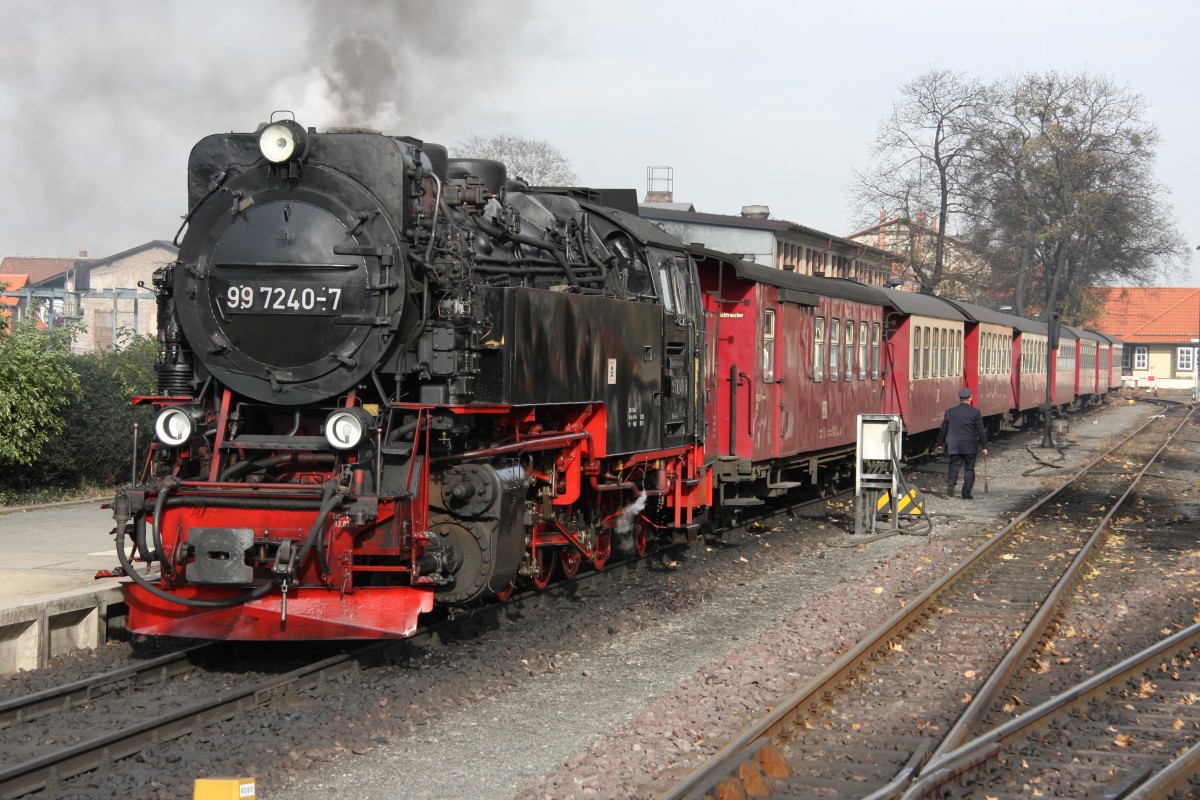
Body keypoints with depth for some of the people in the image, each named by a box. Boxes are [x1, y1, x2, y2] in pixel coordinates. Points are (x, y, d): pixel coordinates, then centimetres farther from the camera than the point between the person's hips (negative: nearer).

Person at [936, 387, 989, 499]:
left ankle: (951, 481, -19)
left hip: (954, 445, 2)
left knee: (954, 465, 11)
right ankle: (966, 493, 3)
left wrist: (940, 443, 21)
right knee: (969, 469, 6)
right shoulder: (975, 412, -6)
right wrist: (984, 446, 2)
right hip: (970, 446, -2)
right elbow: (981, 430, -5)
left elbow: (943, 429, 9)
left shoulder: (950, 411, 2)